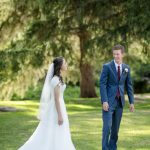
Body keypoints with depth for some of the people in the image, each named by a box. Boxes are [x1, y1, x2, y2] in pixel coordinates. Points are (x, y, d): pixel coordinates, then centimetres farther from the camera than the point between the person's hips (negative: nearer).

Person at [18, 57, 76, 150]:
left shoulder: (57, 78, 11)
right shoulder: (56, 79, -18)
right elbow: (56, 98, -21)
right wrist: (60, 115, -21)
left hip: (57, 108, 10)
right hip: (56, 109, -10)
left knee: (56, 135, 10)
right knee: (53, 135, -6)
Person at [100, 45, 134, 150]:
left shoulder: (126, 68, 7)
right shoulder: (107, 67, -6)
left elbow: (129, 86, 12)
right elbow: (102, 84, -9)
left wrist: (131, 102, 7)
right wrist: (104, 101, -17)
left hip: (120, 101, 4)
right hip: (109, 101, -4)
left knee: (116, 127, 9)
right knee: (107, 126, -9)